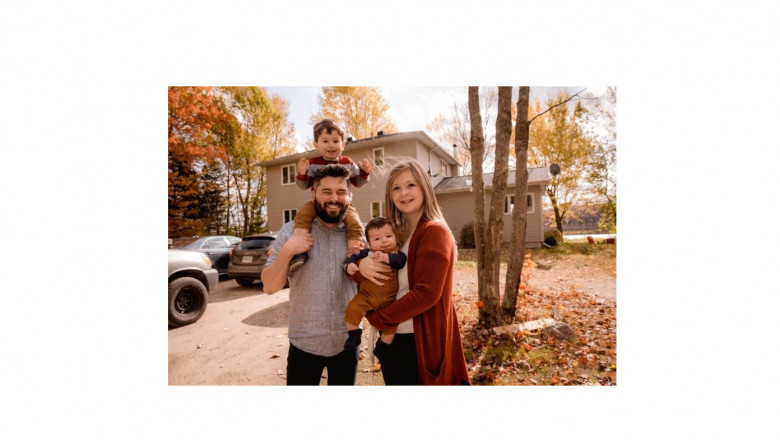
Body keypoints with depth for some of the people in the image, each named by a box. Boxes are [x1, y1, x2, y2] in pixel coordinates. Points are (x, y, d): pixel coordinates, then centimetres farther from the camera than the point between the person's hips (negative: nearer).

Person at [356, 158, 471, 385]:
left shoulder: (434, 232, -16)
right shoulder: (394, 232, 6)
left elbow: (426, 293, -23)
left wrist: (378, 318, -15)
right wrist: (361, 265, -16)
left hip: (421, 342, -7)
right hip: (391, 339, 7)